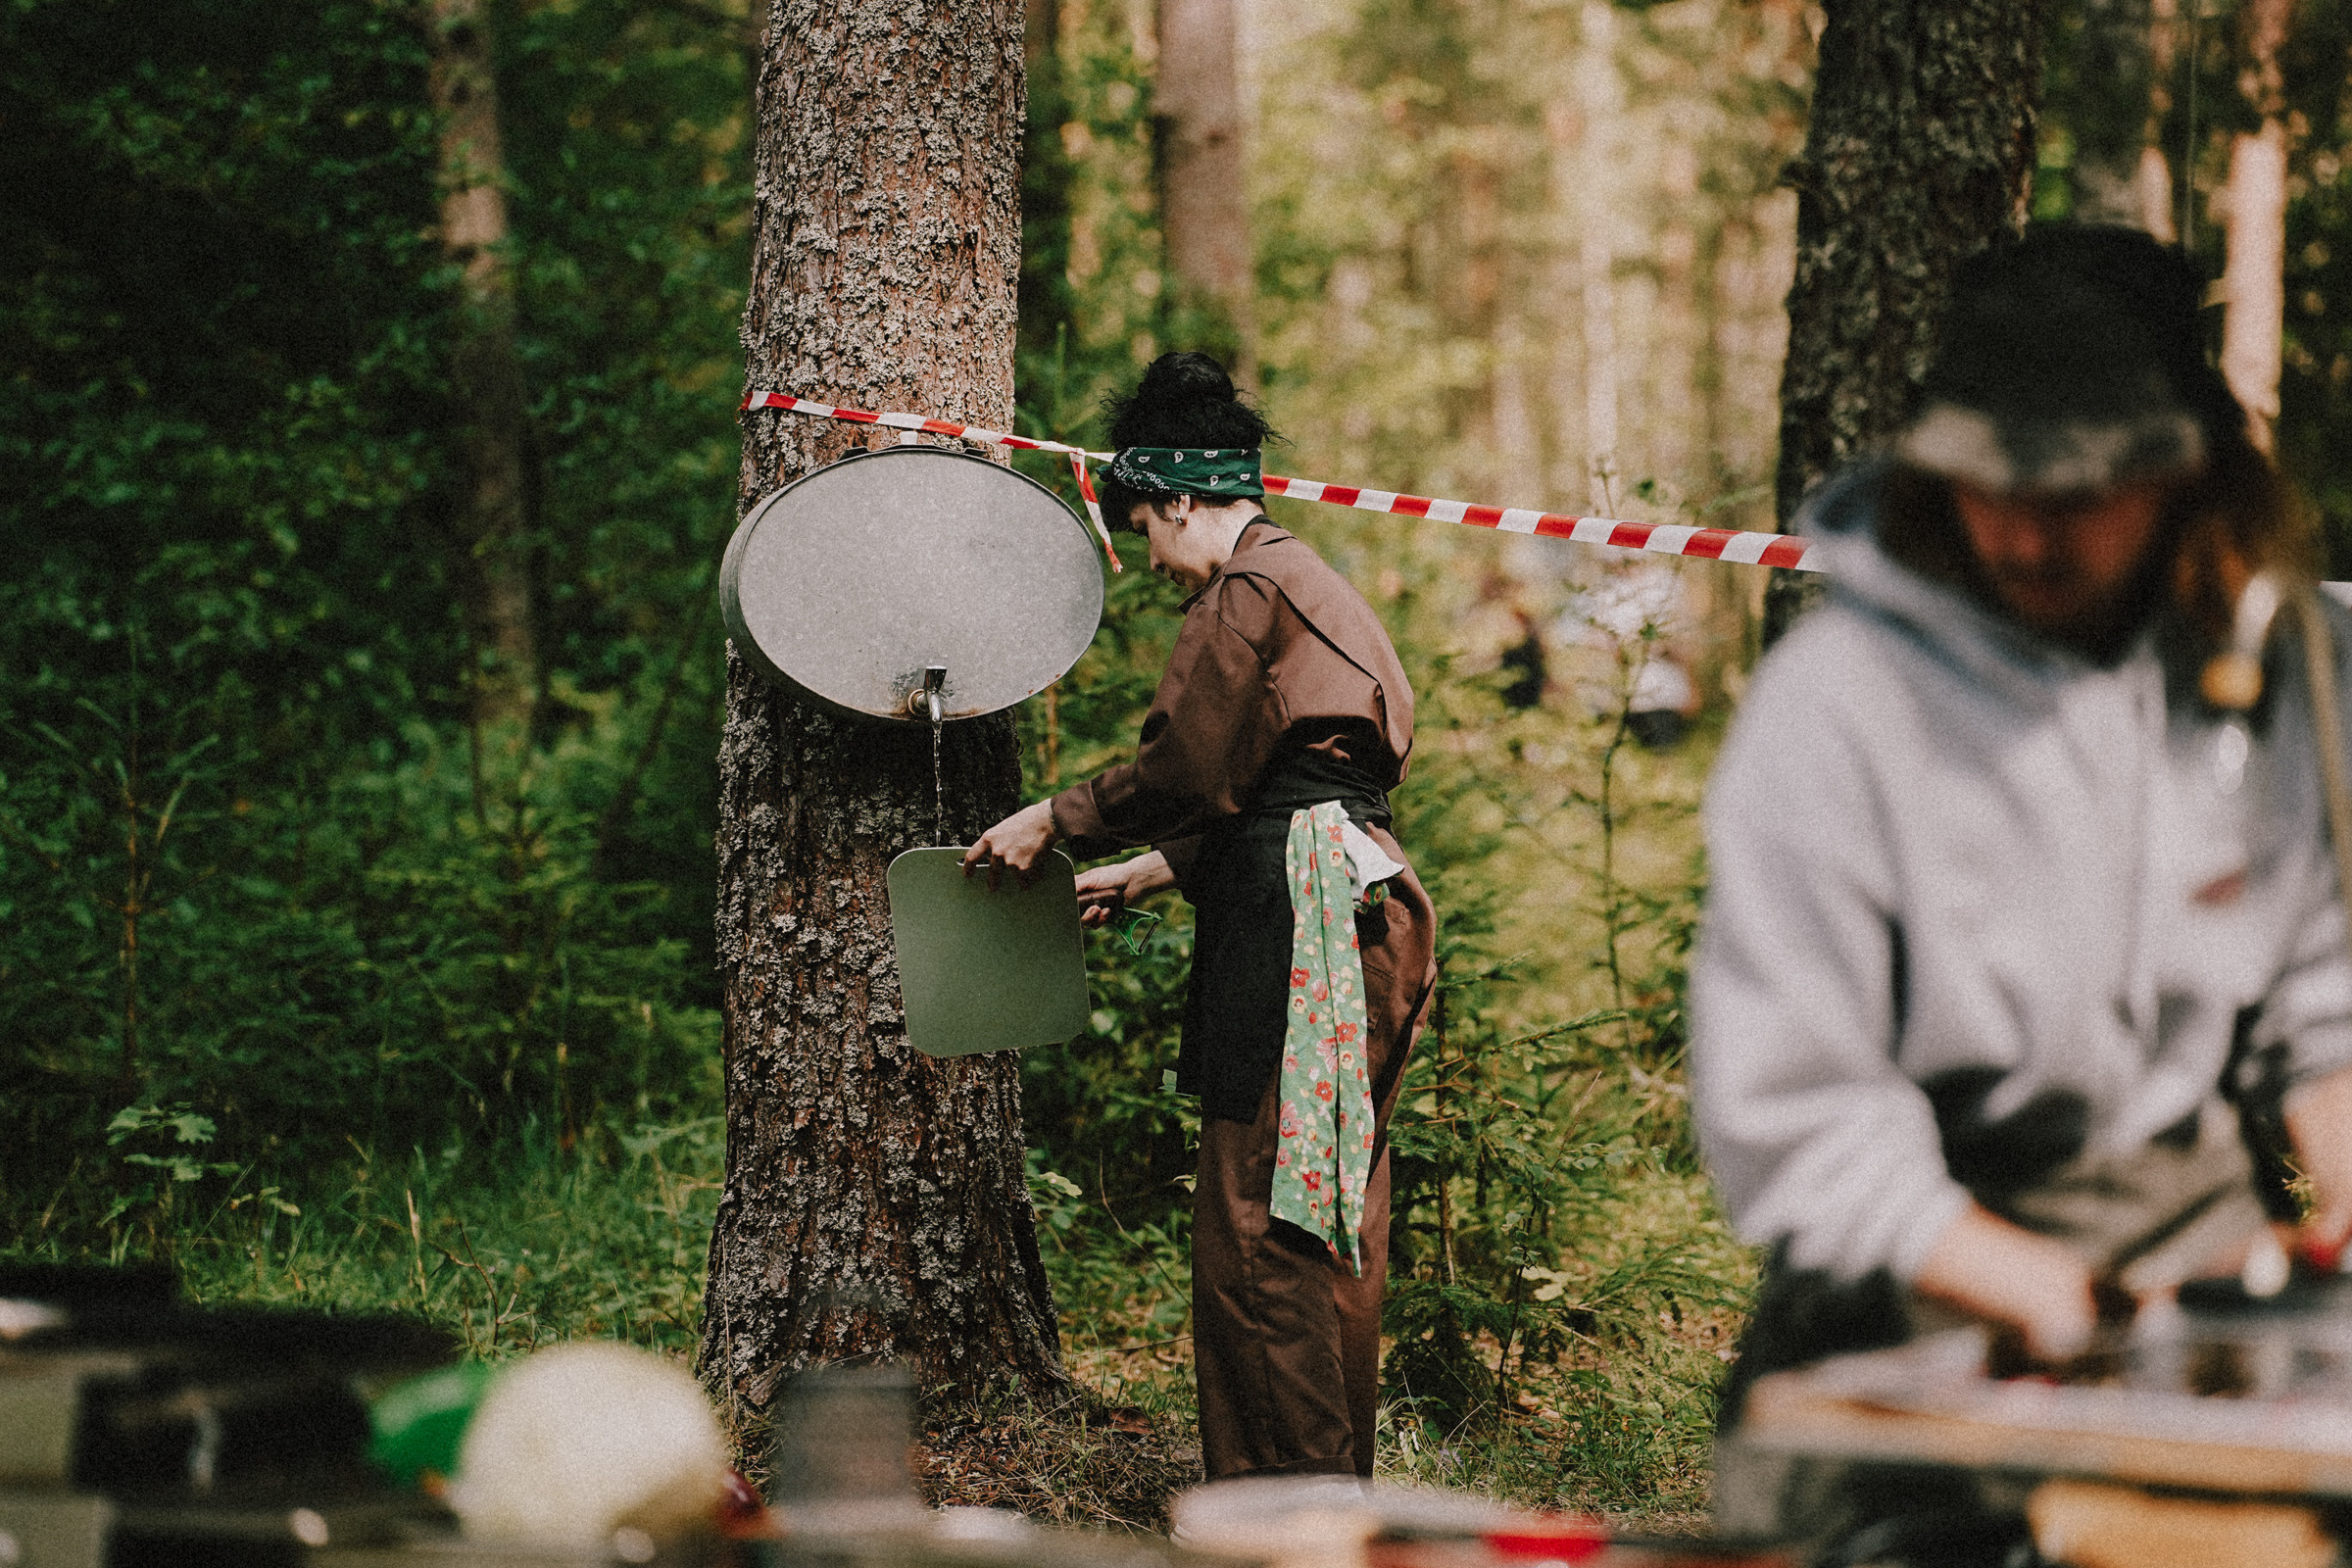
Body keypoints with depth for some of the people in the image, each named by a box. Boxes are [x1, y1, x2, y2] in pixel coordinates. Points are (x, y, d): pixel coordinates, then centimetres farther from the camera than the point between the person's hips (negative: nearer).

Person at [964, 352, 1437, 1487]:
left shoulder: (1249, 589, -8)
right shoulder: (1310, 583, 23)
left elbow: (1186, 765, -12)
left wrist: (1053, 822, 1)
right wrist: (1150, 873, 26)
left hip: (1294, 926, -11)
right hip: (1358, 913, 11)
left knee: (1255, 1229, -8)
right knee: (1335, 1224, 12)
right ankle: (1341, 1483, 18)